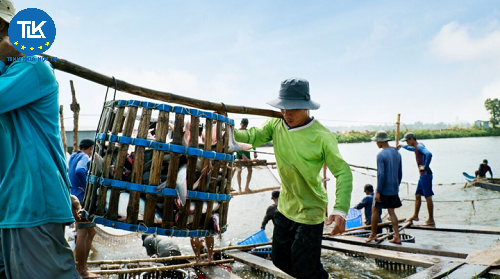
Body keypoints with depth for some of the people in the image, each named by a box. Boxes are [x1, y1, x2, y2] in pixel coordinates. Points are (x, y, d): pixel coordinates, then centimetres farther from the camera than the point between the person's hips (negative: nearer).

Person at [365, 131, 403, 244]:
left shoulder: (381, 155, -16)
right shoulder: (397, 153, 8)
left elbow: (381, 174, -21)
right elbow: (400, 173, 14)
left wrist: (378, 192, -17)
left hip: (384, 189, -7)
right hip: (394, 189, 7)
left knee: (375, 210, 9)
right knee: (391, 211, 13)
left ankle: (373, 234, 19)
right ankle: (397, 237, 9)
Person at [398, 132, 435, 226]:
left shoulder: (420, 146, -15)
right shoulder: (416, 147, 16)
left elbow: (429, 154, -35)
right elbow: (411, 148, 43)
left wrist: (425, 167, -27)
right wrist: (402, 146, 56)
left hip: (426, 174, -10)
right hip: (422, 175, 10)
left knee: (428, 197, -5)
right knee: (417, 195, 16)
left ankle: (431, 220, 1)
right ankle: (415, 216, 27)